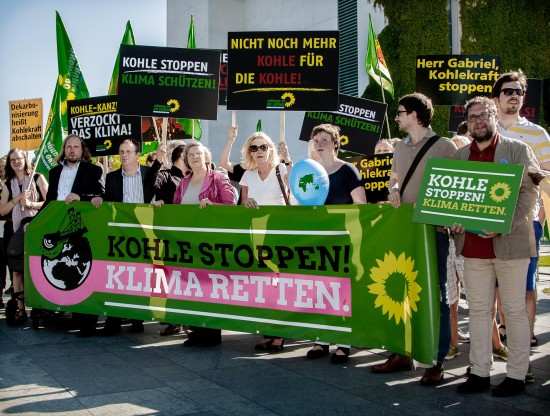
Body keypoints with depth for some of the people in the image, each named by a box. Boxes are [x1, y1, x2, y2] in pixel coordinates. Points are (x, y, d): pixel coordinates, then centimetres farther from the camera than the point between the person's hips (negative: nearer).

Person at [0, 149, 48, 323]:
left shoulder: (38, 178, 2)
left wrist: (31, 204, -14)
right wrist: (18, 198, -10)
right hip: (15, 230, 3)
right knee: (17, 268, 1)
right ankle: (20, 308, 4)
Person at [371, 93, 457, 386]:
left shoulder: (444, 147, -6)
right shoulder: (400, 147, 14)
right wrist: (393, 190, 3)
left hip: (433, 230, -6)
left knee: (434, 296, -1)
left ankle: (437, 363, 6)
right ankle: (402, 354, 23)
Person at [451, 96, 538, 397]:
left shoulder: (518, 150, 1)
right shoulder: (459, 156, 13)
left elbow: (529, 192, -6)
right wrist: (453, 222, -7)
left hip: (509, 244, -4)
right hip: (472, 245, 4)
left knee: (514, 310, 3)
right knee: (478, 309, 9)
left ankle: (516, 375, 12)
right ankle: (479, 373, 17)